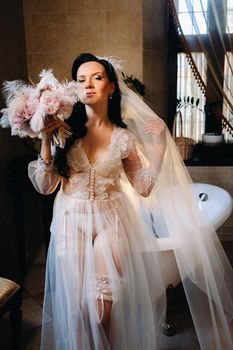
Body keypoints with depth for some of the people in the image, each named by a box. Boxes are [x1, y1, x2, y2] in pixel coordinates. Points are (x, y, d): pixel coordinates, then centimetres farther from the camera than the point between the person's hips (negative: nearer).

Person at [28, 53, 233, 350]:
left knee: (104, 307, 0)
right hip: (72, 222, 0)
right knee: (79, 306, 4)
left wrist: (160, 147, -8)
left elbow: (143, 188, 1)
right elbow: (45, 186, -5)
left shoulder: (123, 137, -1)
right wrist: (46, 139, -14)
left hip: (110, 223, 0)